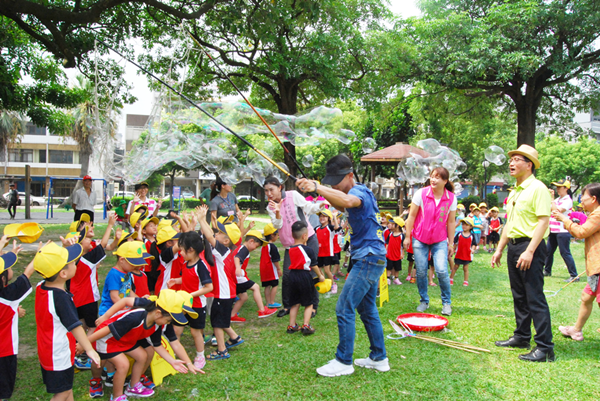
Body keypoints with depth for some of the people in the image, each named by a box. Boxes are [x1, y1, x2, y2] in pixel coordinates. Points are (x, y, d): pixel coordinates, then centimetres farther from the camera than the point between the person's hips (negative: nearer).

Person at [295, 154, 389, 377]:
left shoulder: (359, 191, -17)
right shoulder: (357, 192, 14)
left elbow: (347, 201, -41)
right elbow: (341, 206, 29)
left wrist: (317, 188, -52)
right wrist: (324, 193, 9)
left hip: (369, 258, -11)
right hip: (372, 258, 11)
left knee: (344, 309, -7)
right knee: (367, 309, 17)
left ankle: (344, 362, 2)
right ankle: (379, 359, 26)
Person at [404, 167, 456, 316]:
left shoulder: (451, 198, -3)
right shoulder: (421, 193, -8)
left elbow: (451, 222, 4)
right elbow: (412, 216, -1)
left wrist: (451, 243, 7)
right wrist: (407, 236, 0)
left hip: (440, 240, 0)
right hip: (420, 238, 0)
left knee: (442, 271, -11)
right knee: (421, 271, 1)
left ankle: (447, 302, 12)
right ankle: (424, 301, 22)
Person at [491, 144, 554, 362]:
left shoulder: (538, 188, -11)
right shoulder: (514, 192, 16)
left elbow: (544, 221, -18)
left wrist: (530, 251, -24)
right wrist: (499, 249, 19)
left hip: (530, 247, -9)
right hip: (514, 246, 9)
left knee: (535, 298, -6)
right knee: (519, 295, 16)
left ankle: (545, 348, 1)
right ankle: (521, 337, 28)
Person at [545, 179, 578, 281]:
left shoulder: (568, 200, -11)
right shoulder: (558, 199, 15)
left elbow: (557, 211, -22)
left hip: (563, 231, -9)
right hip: (553, 230, 9)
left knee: (565, 253, -9)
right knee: (548, 251, 16)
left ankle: (574, 276, -4)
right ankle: (547, 271, 31)